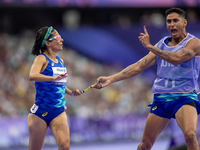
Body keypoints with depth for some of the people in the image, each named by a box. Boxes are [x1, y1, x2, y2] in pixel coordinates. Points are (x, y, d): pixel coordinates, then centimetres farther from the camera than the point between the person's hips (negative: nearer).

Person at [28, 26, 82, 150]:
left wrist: (71, 92, 11)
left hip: (59, 111, 5)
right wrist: (54, 77, -41)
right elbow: (32, 76, -29)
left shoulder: (60, 61, 13)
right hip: (41, 111, -5)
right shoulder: (42, 59, -8)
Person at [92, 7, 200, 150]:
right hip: (161, 98, 5)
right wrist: (110, 79, 0)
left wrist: (149, 46, -18)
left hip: (184, 97, -5)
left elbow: (177, 58, -22)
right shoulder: (161, 45, 13)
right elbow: (139, 66, 9)